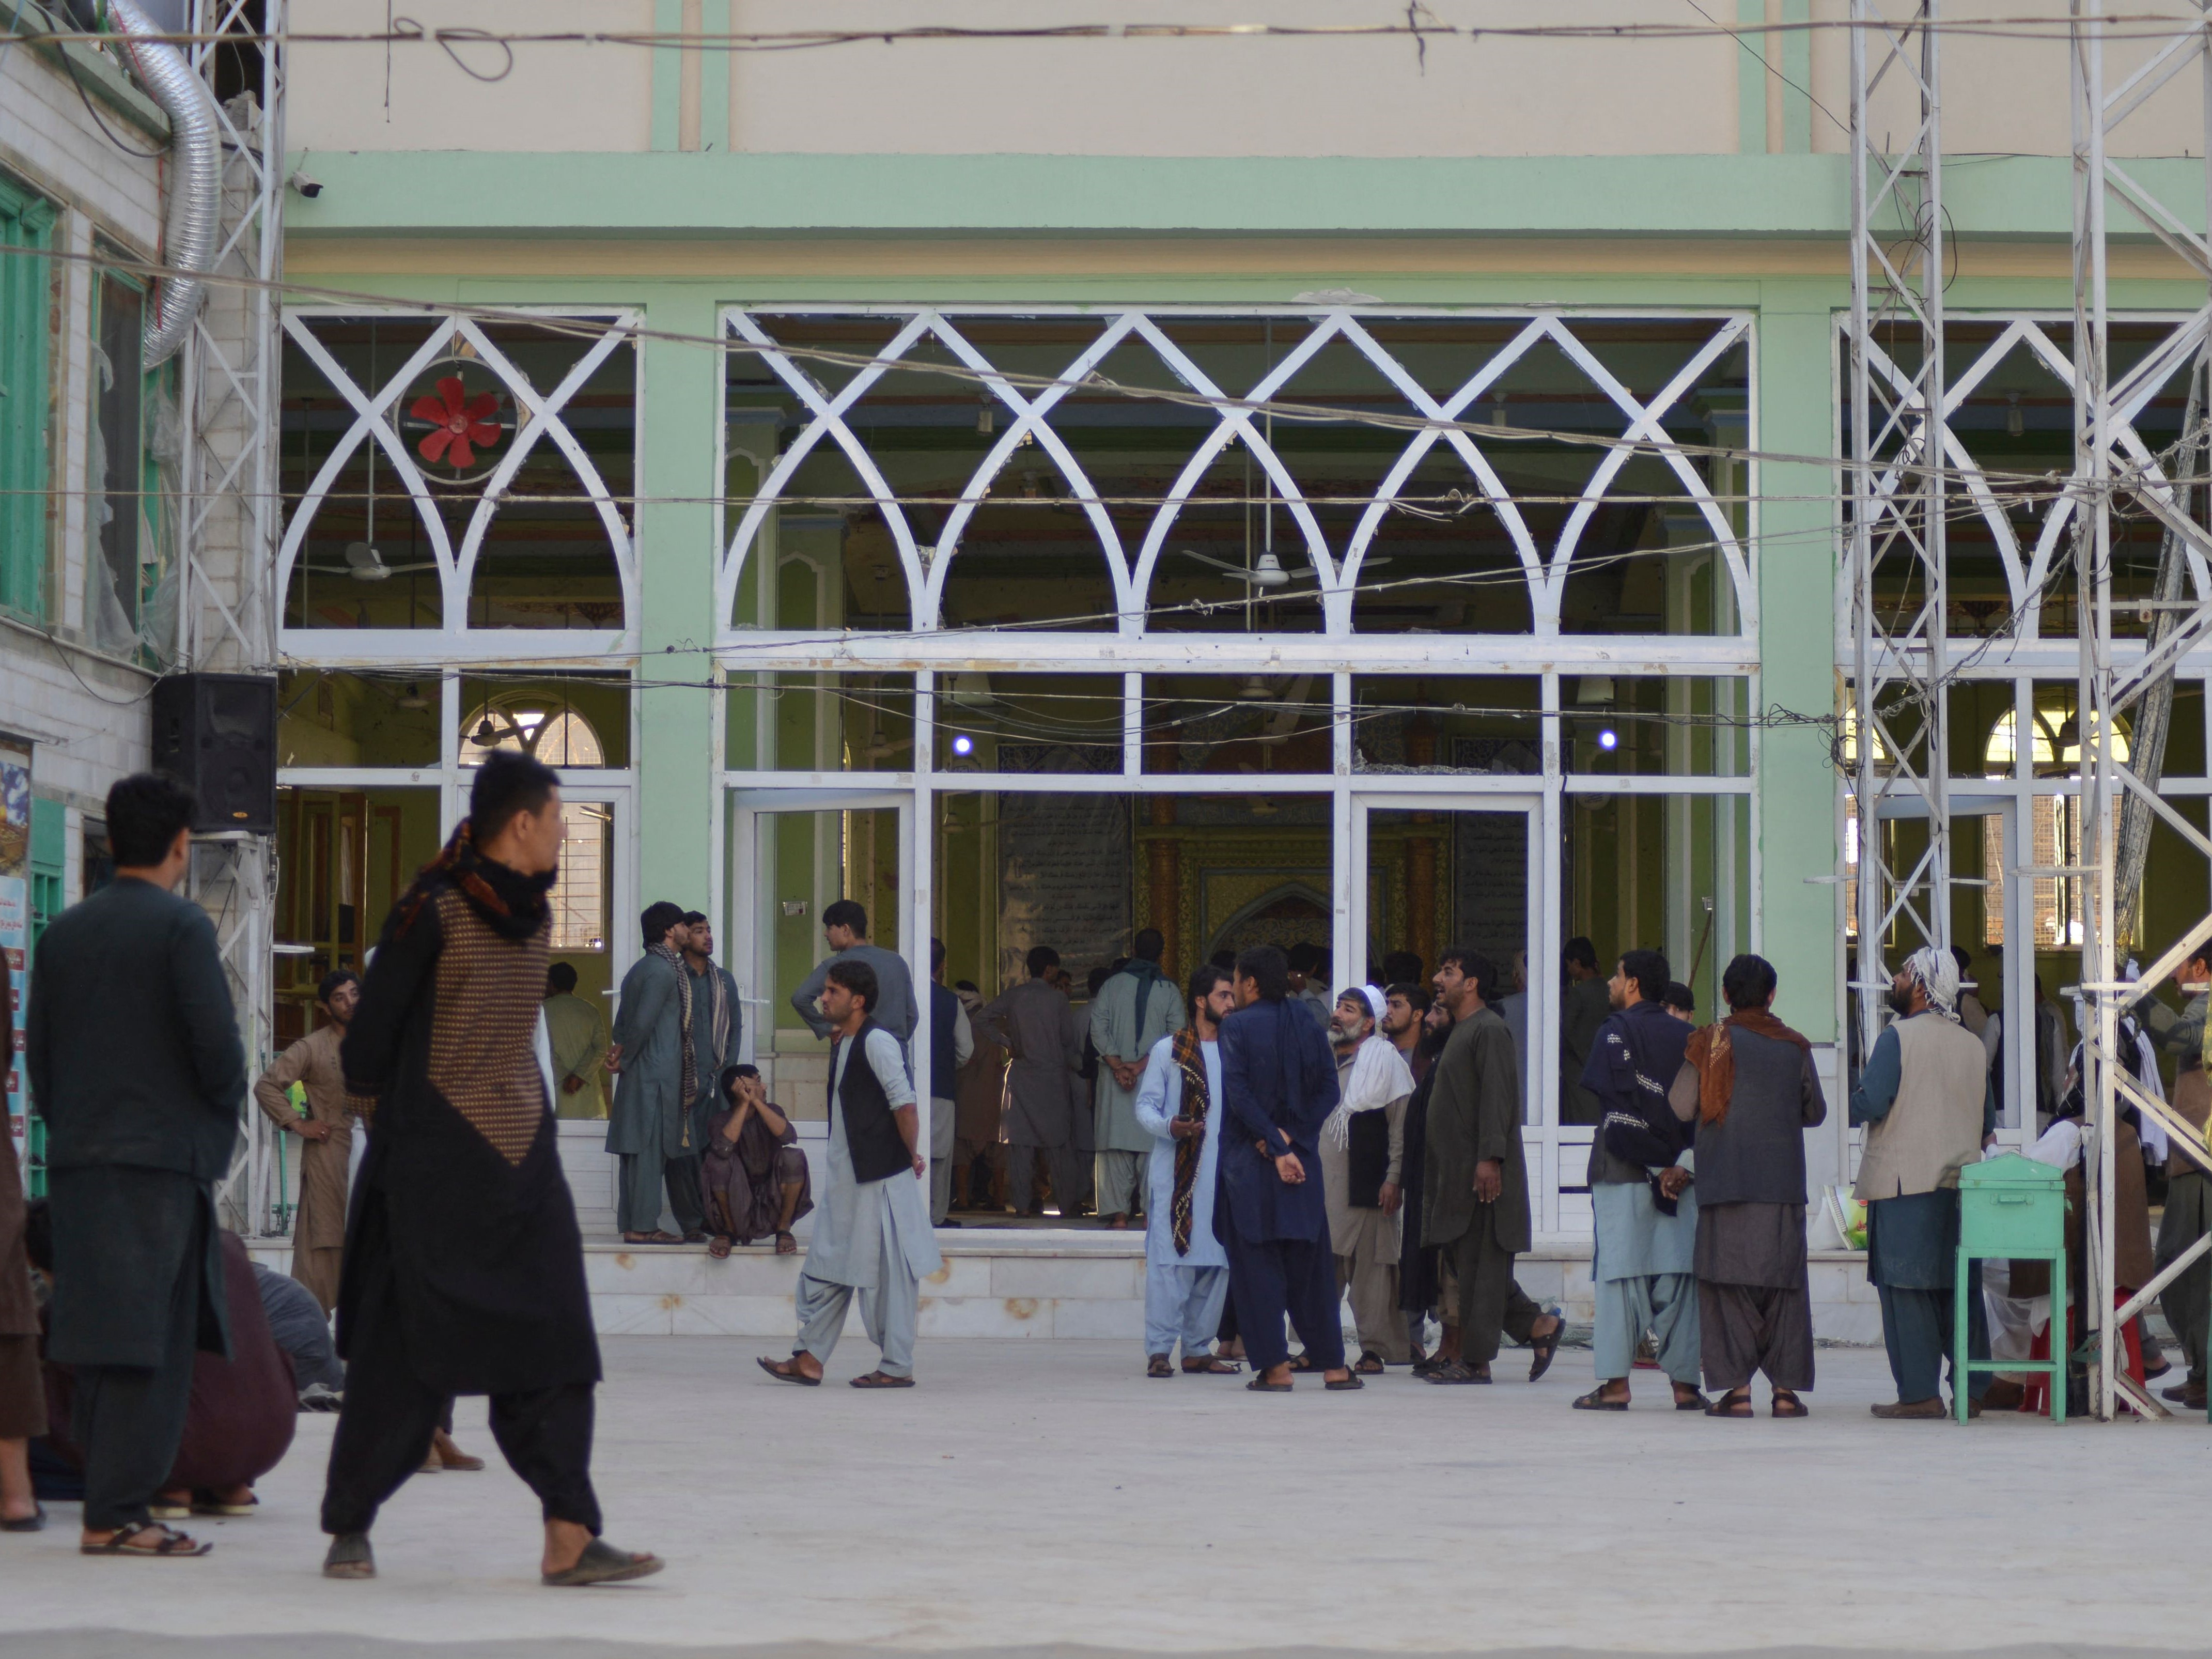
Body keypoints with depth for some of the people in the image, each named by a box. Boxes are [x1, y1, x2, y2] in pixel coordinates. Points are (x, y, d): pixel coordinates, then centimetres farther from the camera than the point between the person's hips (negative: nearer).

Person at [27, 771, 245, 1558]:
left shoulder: (64, 932, 11)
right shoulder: (182, 926, -8)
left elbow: (37, 1049, 12)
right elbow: (216, 1042, -14)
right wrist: (223, 1121, 3)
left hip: (76, 1159, 6)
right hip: (162, 1155, -6)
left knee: (101, 1342, 12)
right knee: (150, 1344, -6)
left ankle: (105, 1498, 14)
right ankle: (118, 1515, -9)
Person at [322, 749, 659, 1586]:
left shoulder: (533, 915, 12)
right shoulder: (435, 911, -11)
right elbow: (372, 1031, -5)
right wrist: (380, 1097, 6)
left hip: (520, 1155, 7)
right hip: (436, 1156, -7)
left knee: (550, 1343, -2)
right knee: (408, 1344, -3)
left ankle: (569, 1537, -7)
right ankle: (349, 1527, 10)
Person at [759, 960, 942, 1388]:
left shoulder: (877, 1042, -15)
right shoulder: (843, 1043, 13)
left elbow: (904, 1103, -18)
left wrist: (912, 1157, -12)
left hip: (883, 1177, -10)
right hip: (845, 1175, 10)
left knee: (887, 1272, -2)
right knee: (825, 1267, 9)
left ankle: (897, 1366, 5)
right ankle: (809, 1359, 13)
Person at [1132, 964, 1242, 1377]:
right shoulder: (1169, 1050, 4)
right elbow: (1145, 1105, 1)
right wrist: (1169, 1127, -17)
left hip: (1224, 1172, 4)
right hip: (1174, 1174, -4)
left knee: (1216, 1263, 5)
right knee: (1169, 1260, -8)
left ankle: (1198, 1349, 13)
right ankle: (1159, 1350, -7)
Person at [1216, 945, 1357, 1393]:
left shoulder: (1237, 1027, -7)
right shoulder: (1307, 1026, 7)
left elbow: (1238, 1094, -16)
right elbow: (1328, 1091, 0)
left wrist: (1276, 1147, -15)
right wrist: (1290, 1136, -6)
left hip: (1249, 1162, -4)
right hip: (1303, 1162, 4)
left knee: (1256, 1265, 1)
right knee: (1311, 1263, 10)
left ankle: (1275, 1367, -3)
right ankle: (1332, 1365, 9)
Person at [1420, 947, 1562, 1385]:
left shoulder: (1489, 1030, -10)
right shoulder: (1460, 1032, 21)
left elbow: (1497, 1097, -18)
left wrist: (1490, 1157, -25)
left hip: (1483, 1173, -10)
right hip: (1456, 1170, 10)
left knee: (1478, 1265, -6)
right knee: (1459, 1262, 10)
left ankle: (1473, 1360, -4)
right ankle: (1538, 1326, 16)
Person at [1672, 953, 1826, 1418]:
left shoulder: (1712, 1042, -4)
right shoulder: (1796, 1047, 5)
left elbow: (1681, 1108, -7)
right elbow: (1816, 1113, 14)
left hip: (1725, 1181, -2)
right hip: (1784, 1183, 2)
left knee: (1728, 1281, 1)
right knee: (1784, 1281, 7)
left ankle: (1736, 1387, -4)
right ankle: (1786, 1388, 4)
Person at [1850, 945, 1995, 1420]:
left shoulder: (1898, 1037, -8)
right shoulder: (1973, 1044, 11)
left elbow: (1869, 1105, -15)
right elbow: (1988, 1122, 16)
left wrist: (1861, 1080, 6)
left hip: (1906, 1184, -6)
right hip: (1960, 1183, 6)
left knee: (1906, 1289, -3)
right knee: (1960, 1288, 8)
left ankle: (1919, 1393, -6)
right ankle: (1971, 1389, 7)